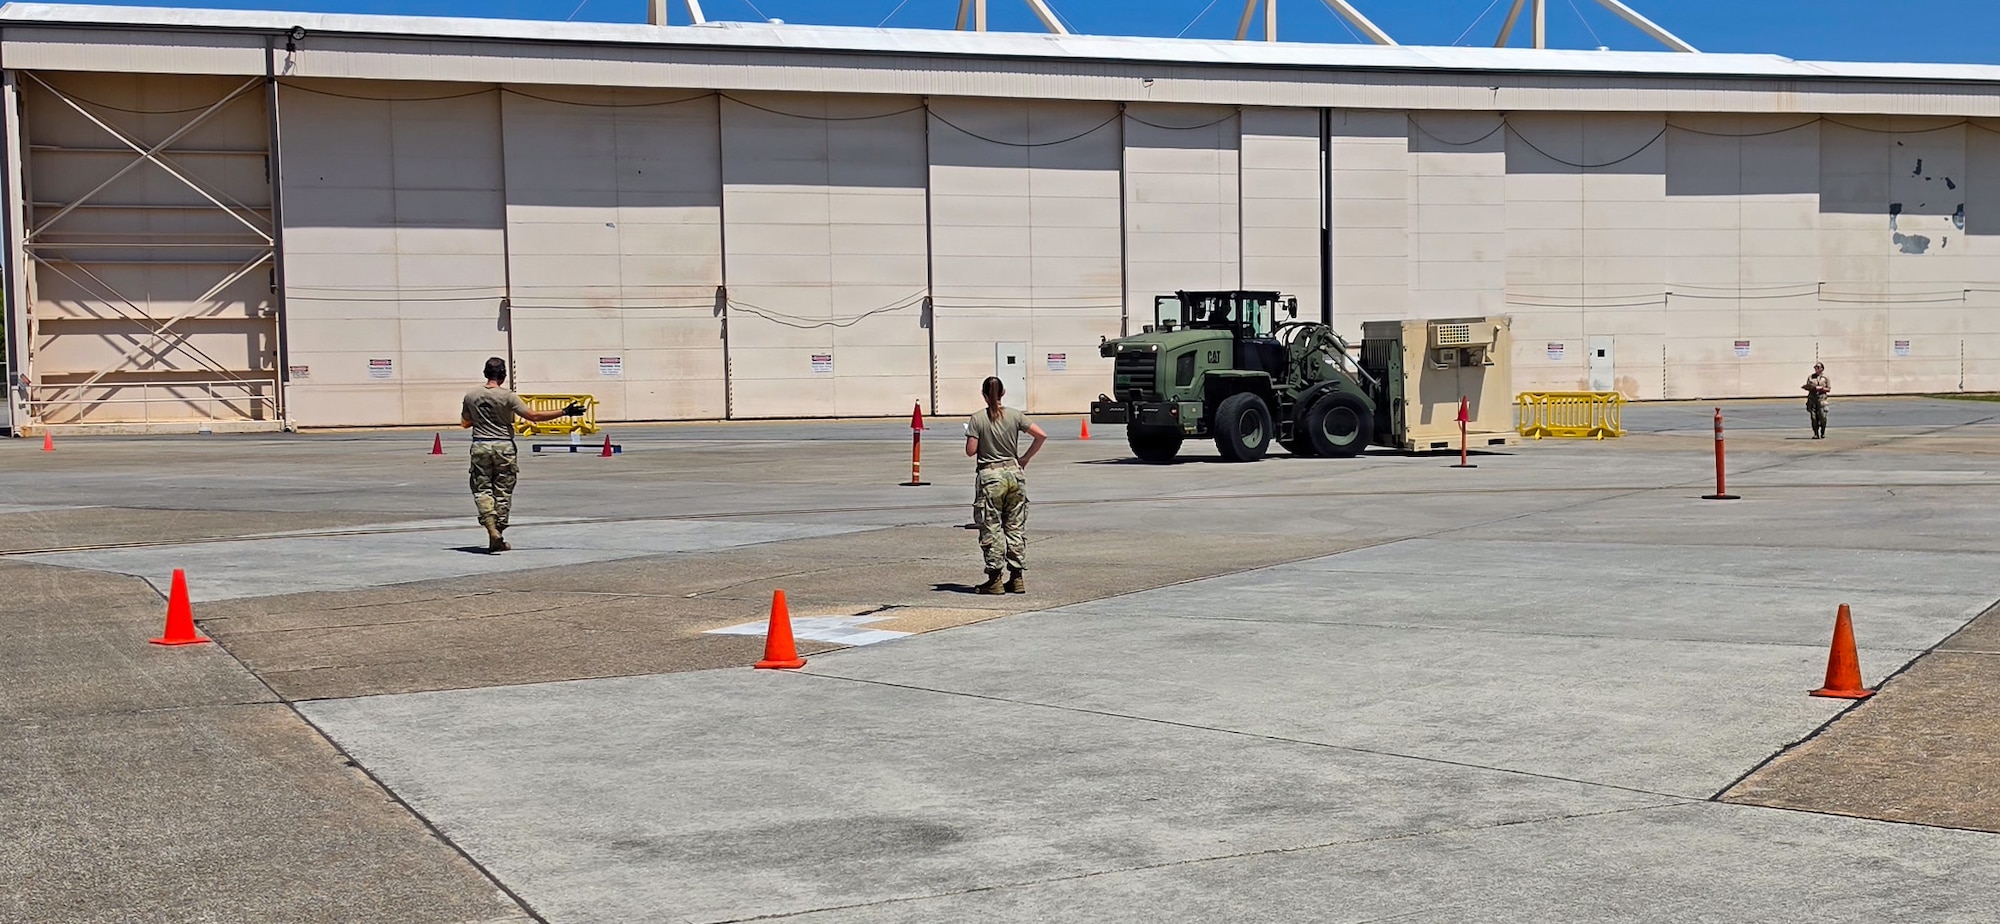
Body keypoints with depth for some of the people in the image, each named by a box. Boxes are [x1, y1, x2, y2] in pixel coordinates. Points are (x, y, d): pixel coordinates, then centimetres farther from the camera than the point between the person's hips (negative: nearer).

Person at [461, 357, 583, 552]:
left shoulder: (471, 396, 2)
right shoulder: (508, 396, -9)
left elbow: (465, 423, 13)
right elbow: (533, 416, -13)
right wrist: (564, 412, -11)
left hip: (480, 446, 2)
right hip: (504, 447, -2)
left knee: (482, 489, 8)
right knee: (502, 492, 6)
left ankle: (491, 527, -16)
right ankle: (497, 539, 9)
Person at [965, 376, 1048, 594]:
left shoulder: (977, 419, -8)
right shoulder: (1015, 416, 0)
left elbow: (971, 451, -9)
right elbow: (1041, 435, -4)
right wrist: (1025, 458, 6)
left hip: (990, 476, -3)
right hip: (1014, 472, 3)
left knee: (991, 529, 3)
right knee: (1015, 527, 10)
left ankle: (995, 579, 2)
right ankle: (1017, 578, 11)